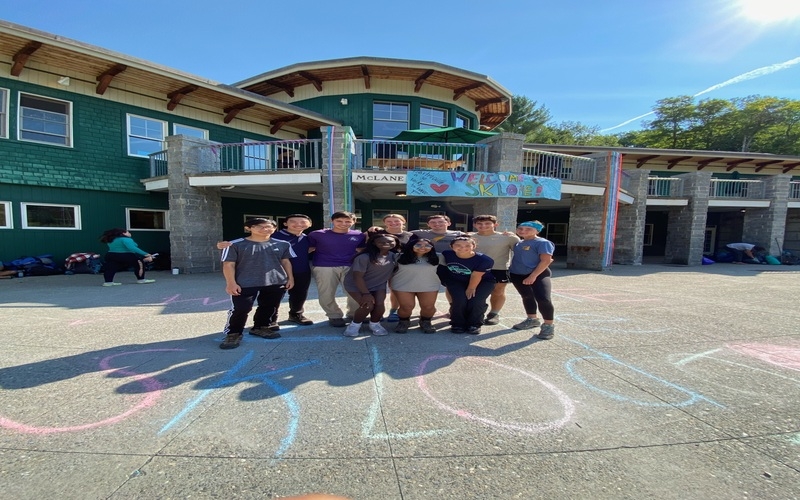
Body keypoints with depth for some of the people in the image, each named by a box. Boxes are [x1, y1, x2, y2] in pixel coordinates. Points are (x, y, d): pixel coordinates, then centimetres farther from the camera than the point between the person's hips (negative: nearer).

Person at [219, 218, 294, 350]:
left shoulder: (282, 244, 4)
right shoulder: (236, 245, -4)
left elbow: (286, 262, 11)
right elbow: (228, 264, -4)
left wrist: (290, 278, 6)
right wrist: (231, 283, -10)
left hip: (276, 282, 3)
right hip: (245, 284, -3)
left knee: (270, 307, 13)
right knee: (240, 309, -4)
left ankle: (260, 327, 32)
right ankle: (233, 334, 14)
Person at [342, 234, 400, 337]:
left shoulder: (394, 256, -8)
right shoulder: (364, 257, -27)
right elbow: (358, 277, -26)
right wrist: (366, 293, -26)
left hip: (378, 285, 5)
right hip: (356, 285, -4)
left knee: (380, 305, -15)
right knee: (368, 305, -20)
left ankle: (375, 324, 17)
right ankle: (355, 324, 9)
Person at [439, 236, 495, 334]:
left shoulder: (484, 260, -28)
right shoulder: (447, 254, -21)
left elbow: (476, 276, -20)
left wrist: (471, 288, -11)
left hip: (483, 282, -1)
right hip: (456, 281, 1)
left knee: (476, 301, -20)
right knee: (459, 300, -21)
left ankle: (474, 324, 5)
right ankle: (457, 324, 3)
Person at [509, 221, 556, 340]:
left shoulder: (543, 243, -11)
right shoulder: (519, 243, 11)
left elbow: (546, 261, -17)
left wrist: (533, 276, -23)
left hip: (538, 274, -7)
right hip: (517, 275, 8)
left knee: (543, 298, -16)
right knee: (527, 296, 18)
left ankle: (548, 325, 0)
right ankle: (532, 319, 35)